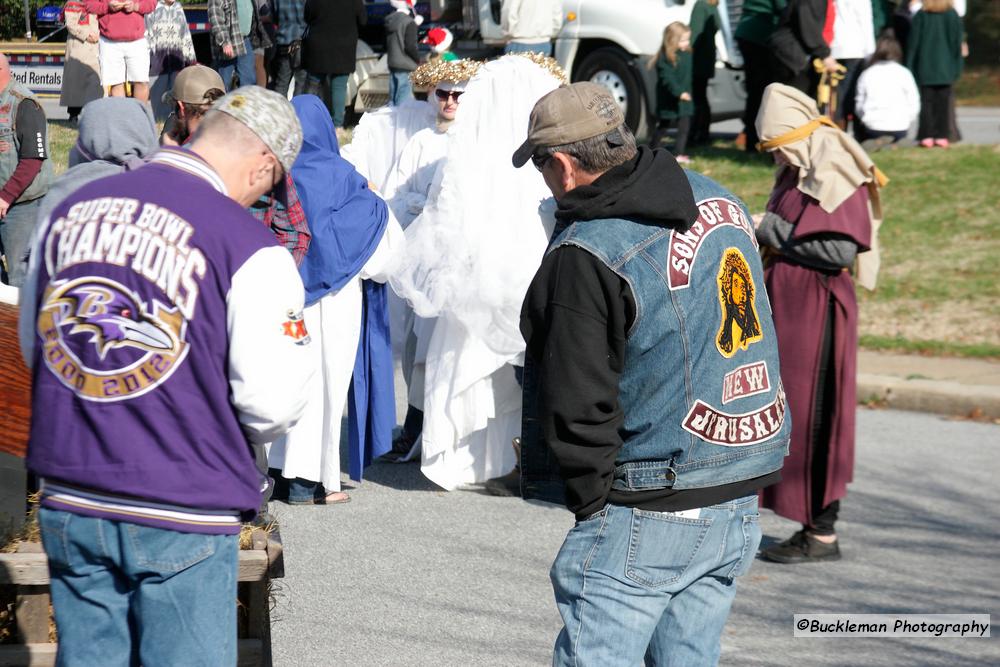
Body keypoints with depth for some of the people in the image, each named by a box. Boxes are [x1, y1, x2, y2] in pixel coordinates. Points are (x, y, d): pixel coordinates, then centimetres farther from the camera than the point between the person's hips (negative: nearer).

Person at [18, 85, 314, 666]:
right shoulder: (249, 247, -15)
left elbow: (32, 343, 15)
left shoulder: (71, 209, 4)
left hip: (68, 502, 5)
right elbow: (272, 400, -14)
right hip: (182, 513, -5)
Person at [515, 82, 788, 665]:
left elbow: (577, 409, -14)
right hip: (742, 504, 8)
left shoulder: (584, 256, -17)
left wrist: (591, 504, 0)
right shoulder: (717, 199, 7)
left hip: (651, 510, -8)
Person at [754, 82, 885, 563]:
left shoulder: (837, 178, -13)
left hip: (817, 315, -9)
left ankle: (823, 533, 1)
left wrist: (775, 232, -16)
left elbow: (842, 251, -22)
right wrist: (767, 233, 3)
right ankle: (811, 526, 17)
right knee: (792, 417, 10)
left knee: (814, 419, -5)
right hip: (788, 311, 9)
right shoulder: (796, 176, 14)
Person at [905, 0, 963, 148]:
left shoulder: (921, 15, -7)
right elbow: (957, 43, 3)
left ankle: (927, 136, -2)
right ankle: (942, 136, 3)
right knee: (943, 102, 6)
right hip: (946, 69, 1)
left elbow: (913, 42, -3)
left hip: (925, 68, -1)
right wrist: (957, 68, 12)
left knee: (926, 102, 4)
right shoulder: (953, 15, -2)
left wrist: (909, 67, 5)